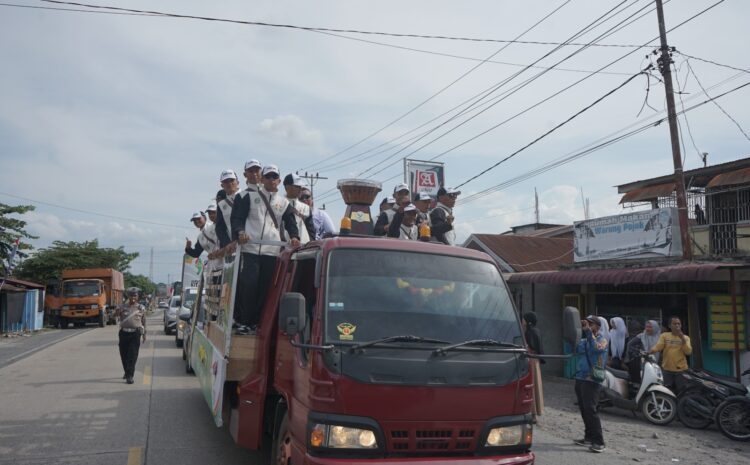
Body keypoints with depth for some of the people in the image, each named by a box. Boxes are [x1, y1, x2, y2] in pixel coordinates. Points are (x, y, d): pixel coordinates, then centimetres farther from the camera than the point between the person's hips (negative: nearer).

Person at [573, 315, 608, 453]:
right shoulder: (584, 340, 17)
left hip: (592, 380, -7)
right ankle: (589, 437, 21)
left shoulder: (602, 340, -3)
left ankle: (599, 442, -10)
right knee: (584, 410, 11)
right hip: (580, 378, 7)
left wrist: (588, 331, -25)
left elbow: (596, 348, -24)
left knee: (591, 410, -13)